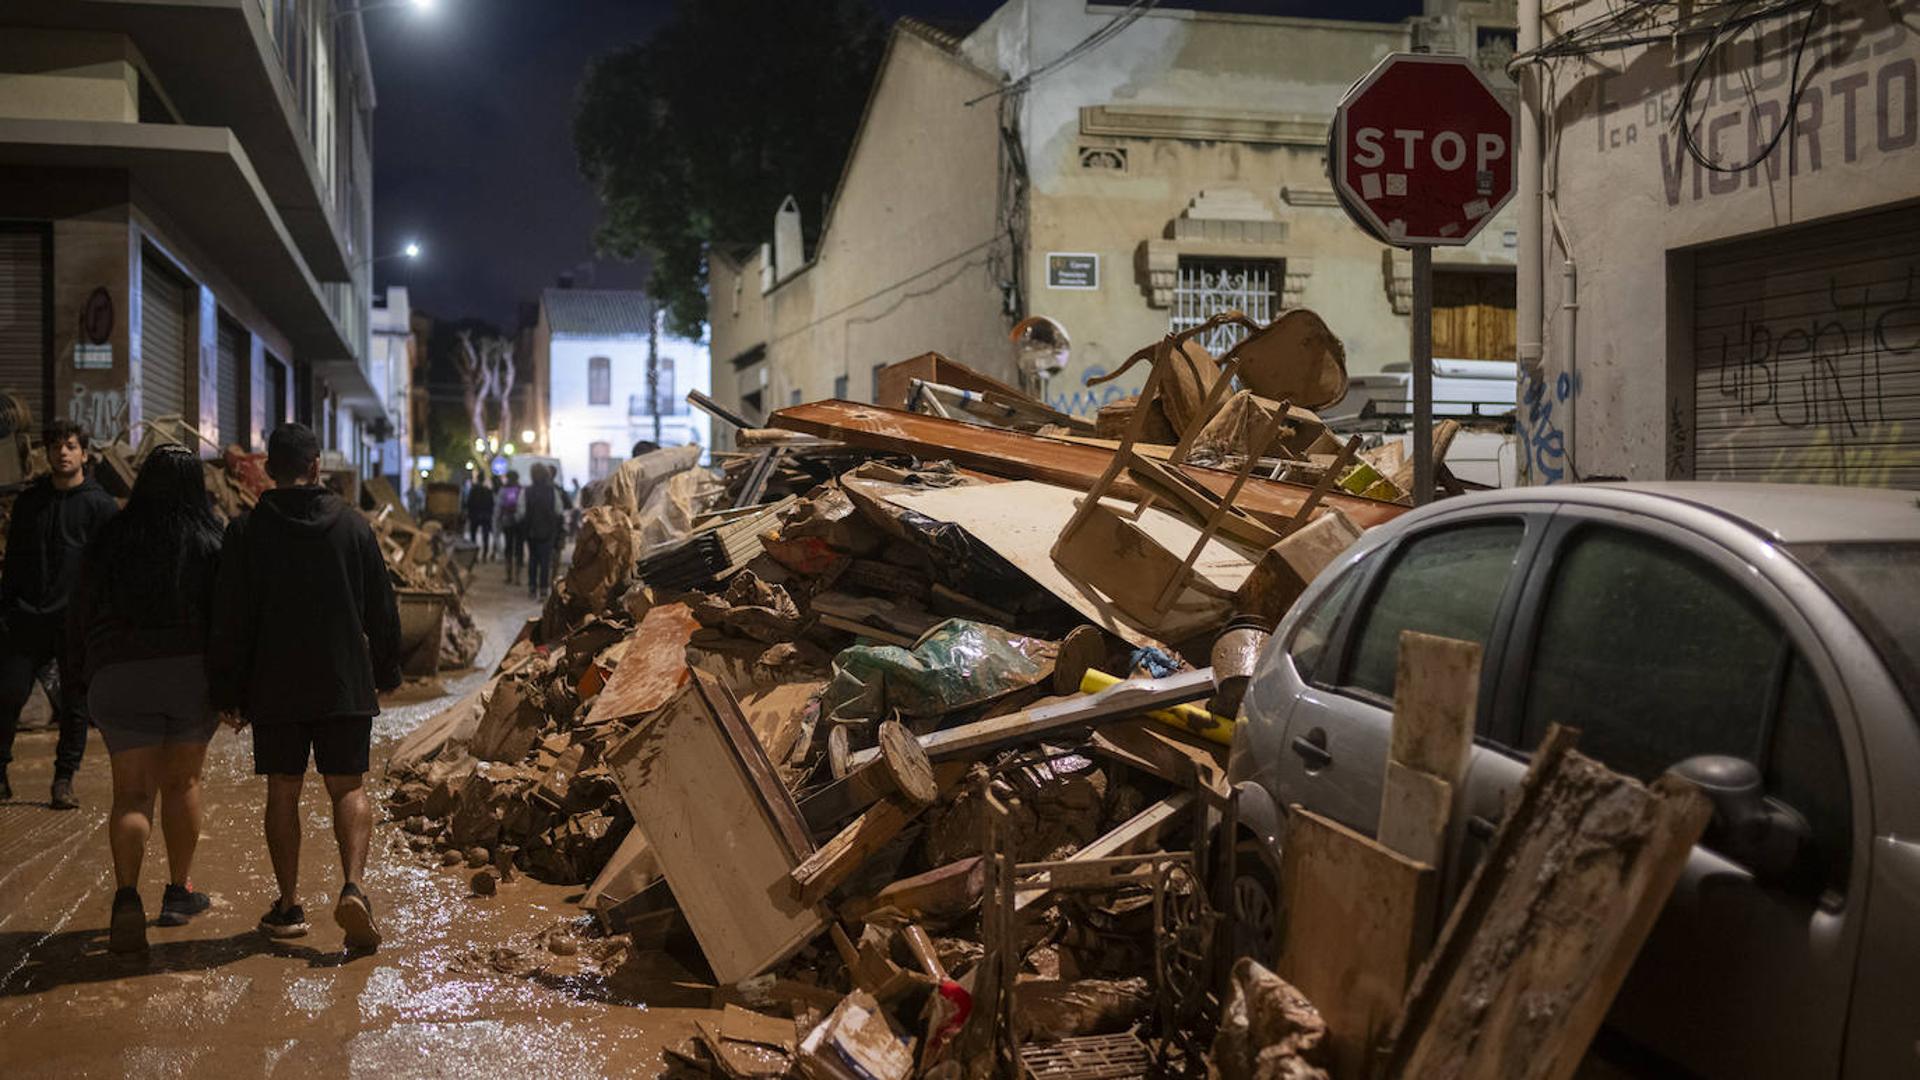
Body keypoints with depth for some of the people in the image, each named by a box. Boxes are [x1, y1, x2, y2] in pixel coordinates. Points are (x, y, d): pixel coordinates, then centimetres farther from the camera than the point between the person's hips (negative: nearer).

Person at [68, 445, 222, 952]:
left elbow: (80, 616, 8)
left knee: (131, 793, 1)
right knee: (181, 782, 15)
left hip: (119, 676, 0)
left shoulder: (108, 542, 3)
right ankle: (178, 892, 23)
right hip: (192, 674, 0)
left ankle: (127, 894, -19)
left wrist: (82, 680, 20)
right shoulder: (211, 543, -1)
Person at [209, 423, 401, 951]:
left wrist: (228, 692, 5)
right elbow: (382, 608, 6)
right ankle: (352, 885, -15)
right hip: (346, 685, 1)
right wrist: (385, 674, 17)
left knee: (282, 791, 9)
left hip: (274, 688, 0)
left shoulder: (247, 530, -3)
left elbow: (231, 620, -3)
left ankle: (289, 904, 13)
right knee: (349, 788, 4)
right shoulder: (353, 525, 1)